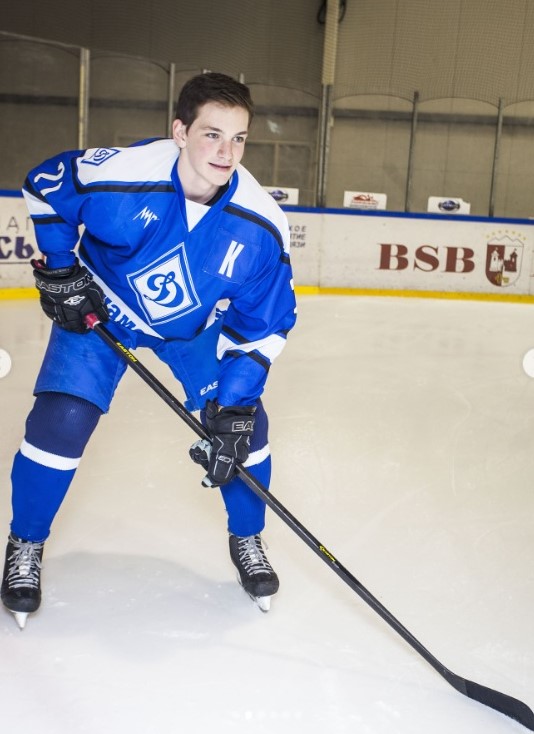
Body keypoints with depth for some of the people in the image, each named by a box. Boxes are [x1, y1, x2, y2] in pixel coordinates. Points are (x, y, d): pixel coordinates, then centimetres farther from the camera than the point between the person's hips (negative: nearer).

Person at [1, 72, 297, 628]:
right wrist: (60, 268, -11)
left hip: (196, 324, 2)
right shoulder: (116, 174, -33)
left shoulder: (262, 224, -27)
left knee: (244, 424, -8)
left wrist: (234, 407, -23)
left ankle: (246, 540, 19)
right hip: (100, 309, -2)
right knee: (61, 420, -13)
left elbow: (263, 326, -18)